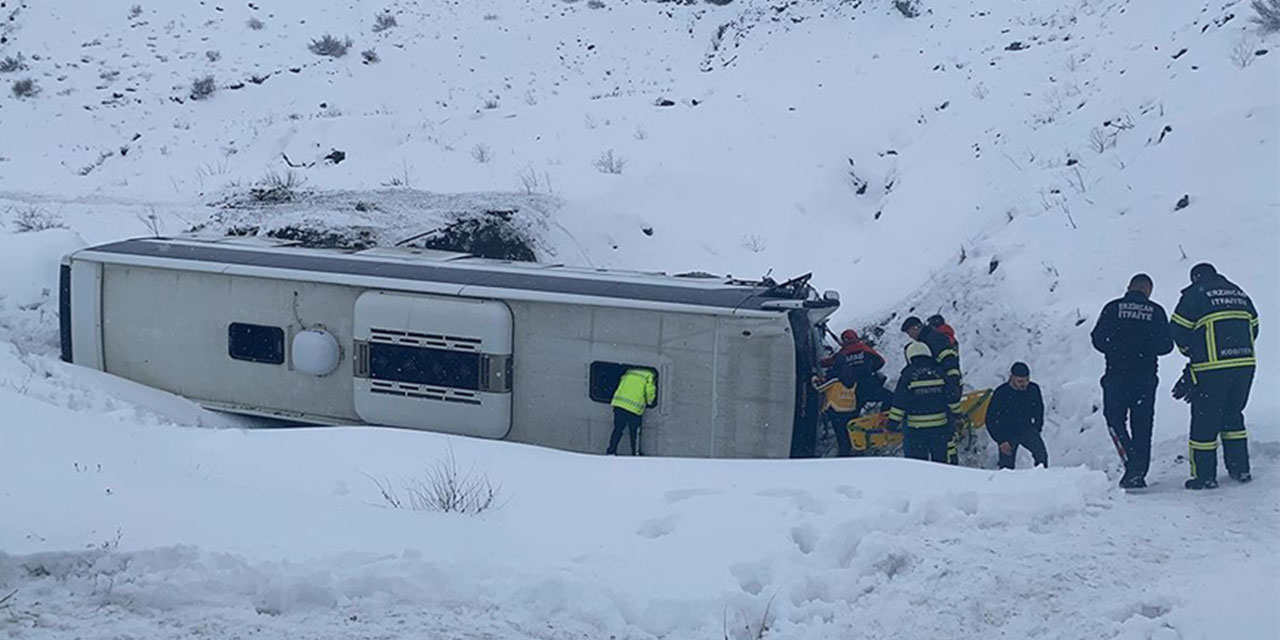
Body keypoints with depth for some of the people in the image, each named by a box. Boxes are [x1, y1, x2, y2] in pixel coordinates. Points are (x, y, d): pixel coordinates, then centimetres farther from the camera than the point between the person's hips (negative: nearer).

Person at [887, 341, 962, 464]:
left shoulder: (907, 376, -9)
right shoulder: (940, 373, 0)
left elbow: (899, 405, -9)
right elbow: (953, 399, 3)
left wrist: (892, 424, 0)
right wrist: (956, 416, 18)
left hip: (915, 428, -3)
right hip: (940, 425, 3)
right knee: (940, 458, 16)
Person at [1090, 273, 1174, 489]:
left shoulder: (1113, 308, 0)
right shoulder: (1156, 311, 3)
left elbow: (1098, 339, -1)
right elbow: (1166, 345, 2)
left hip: (1116, 375, -1)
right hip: (1145, 377, 1)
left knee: (1114, 419, 7)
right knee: (1142, 425, 8)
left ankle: (1132, 464, -12)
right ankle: (1138, 472, 8)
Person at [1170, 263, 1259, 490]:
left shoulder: (1194, 294, -2)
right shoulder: (1239, 293, 16)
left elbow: (1178, 329, -5)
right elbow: (1253, 328, 20)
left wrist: (1190, 350, 13)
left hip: (1211, 369, -6)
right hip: (1245, 364, 6)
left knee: (1204, 420, 2)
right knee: (1233, 416, 20)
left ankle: (1205, 476, 4)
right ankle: (1240, 469, 21)